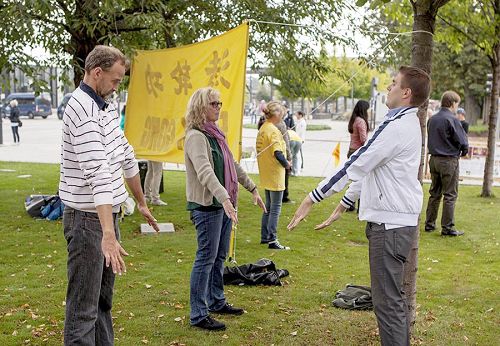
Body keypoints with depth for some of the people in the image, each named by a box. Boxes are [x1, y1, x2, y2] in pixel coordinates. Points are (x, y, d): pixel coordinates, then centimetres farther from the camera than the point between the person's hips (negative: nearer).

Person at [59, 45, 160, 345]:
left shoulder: (107, 107, 12)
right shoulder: (83, 110, -20)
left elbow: (125, 156, 22)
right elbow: (97, 173, -30)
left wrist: (142, 203, 27)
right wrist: (108, 235, -37)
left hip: (109, 212, 10)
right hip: (88, 218, -10)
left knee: (104, 299, 18)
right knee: (84, 308, -4)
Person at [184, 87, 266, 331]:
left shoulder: (216, 134, 14)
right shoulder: (196, 137, -16)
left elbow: (233, 165, 23)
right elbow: (205, 172, -31)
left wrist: (252, 189, 25)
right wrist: (224, 198, -42)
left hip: (223, 203, 9)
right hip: (206, 205, -9)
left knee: (219, 257, 17)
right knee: (206, 258, -6)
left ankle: (216, 302, 31)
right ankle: (198, 315, 1)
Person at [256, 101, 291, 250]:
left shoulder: (262, 129, 9)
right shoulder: (273, 130, -18)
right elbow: (278, 153, -25)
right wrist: (286, 164, -9)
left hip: (265, 175, 9)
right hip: (275, 175, -9)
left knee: (268, 206, 18)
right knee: (275, 208, -3)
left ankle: (264, 237, 25)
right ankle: (272, 240, -1)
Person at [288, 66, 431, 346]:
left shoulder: (398, 127, -18)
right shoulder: (405, 123, 15)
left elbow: (355, 166, -20)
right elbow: (368, 168, 18)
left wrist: (312, 199, -17)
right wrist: (344, 205, 21)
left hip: (390, 224, -11)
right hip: (396, 220, 11)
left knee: (387, 302, -4)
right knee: (394, 297, 19)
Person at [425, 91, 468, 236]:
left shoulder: (431, 119, 8)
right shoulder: (452, 120, -15)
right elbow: (463, 142, -14)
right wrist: (463, 151, 8)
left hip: (434, 159, 7)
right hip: (449, 160, -7)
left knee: (434, 193, 15)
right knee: (450, 195, 0)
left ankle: (429, 224, 20)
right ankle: (447, 227, 2)